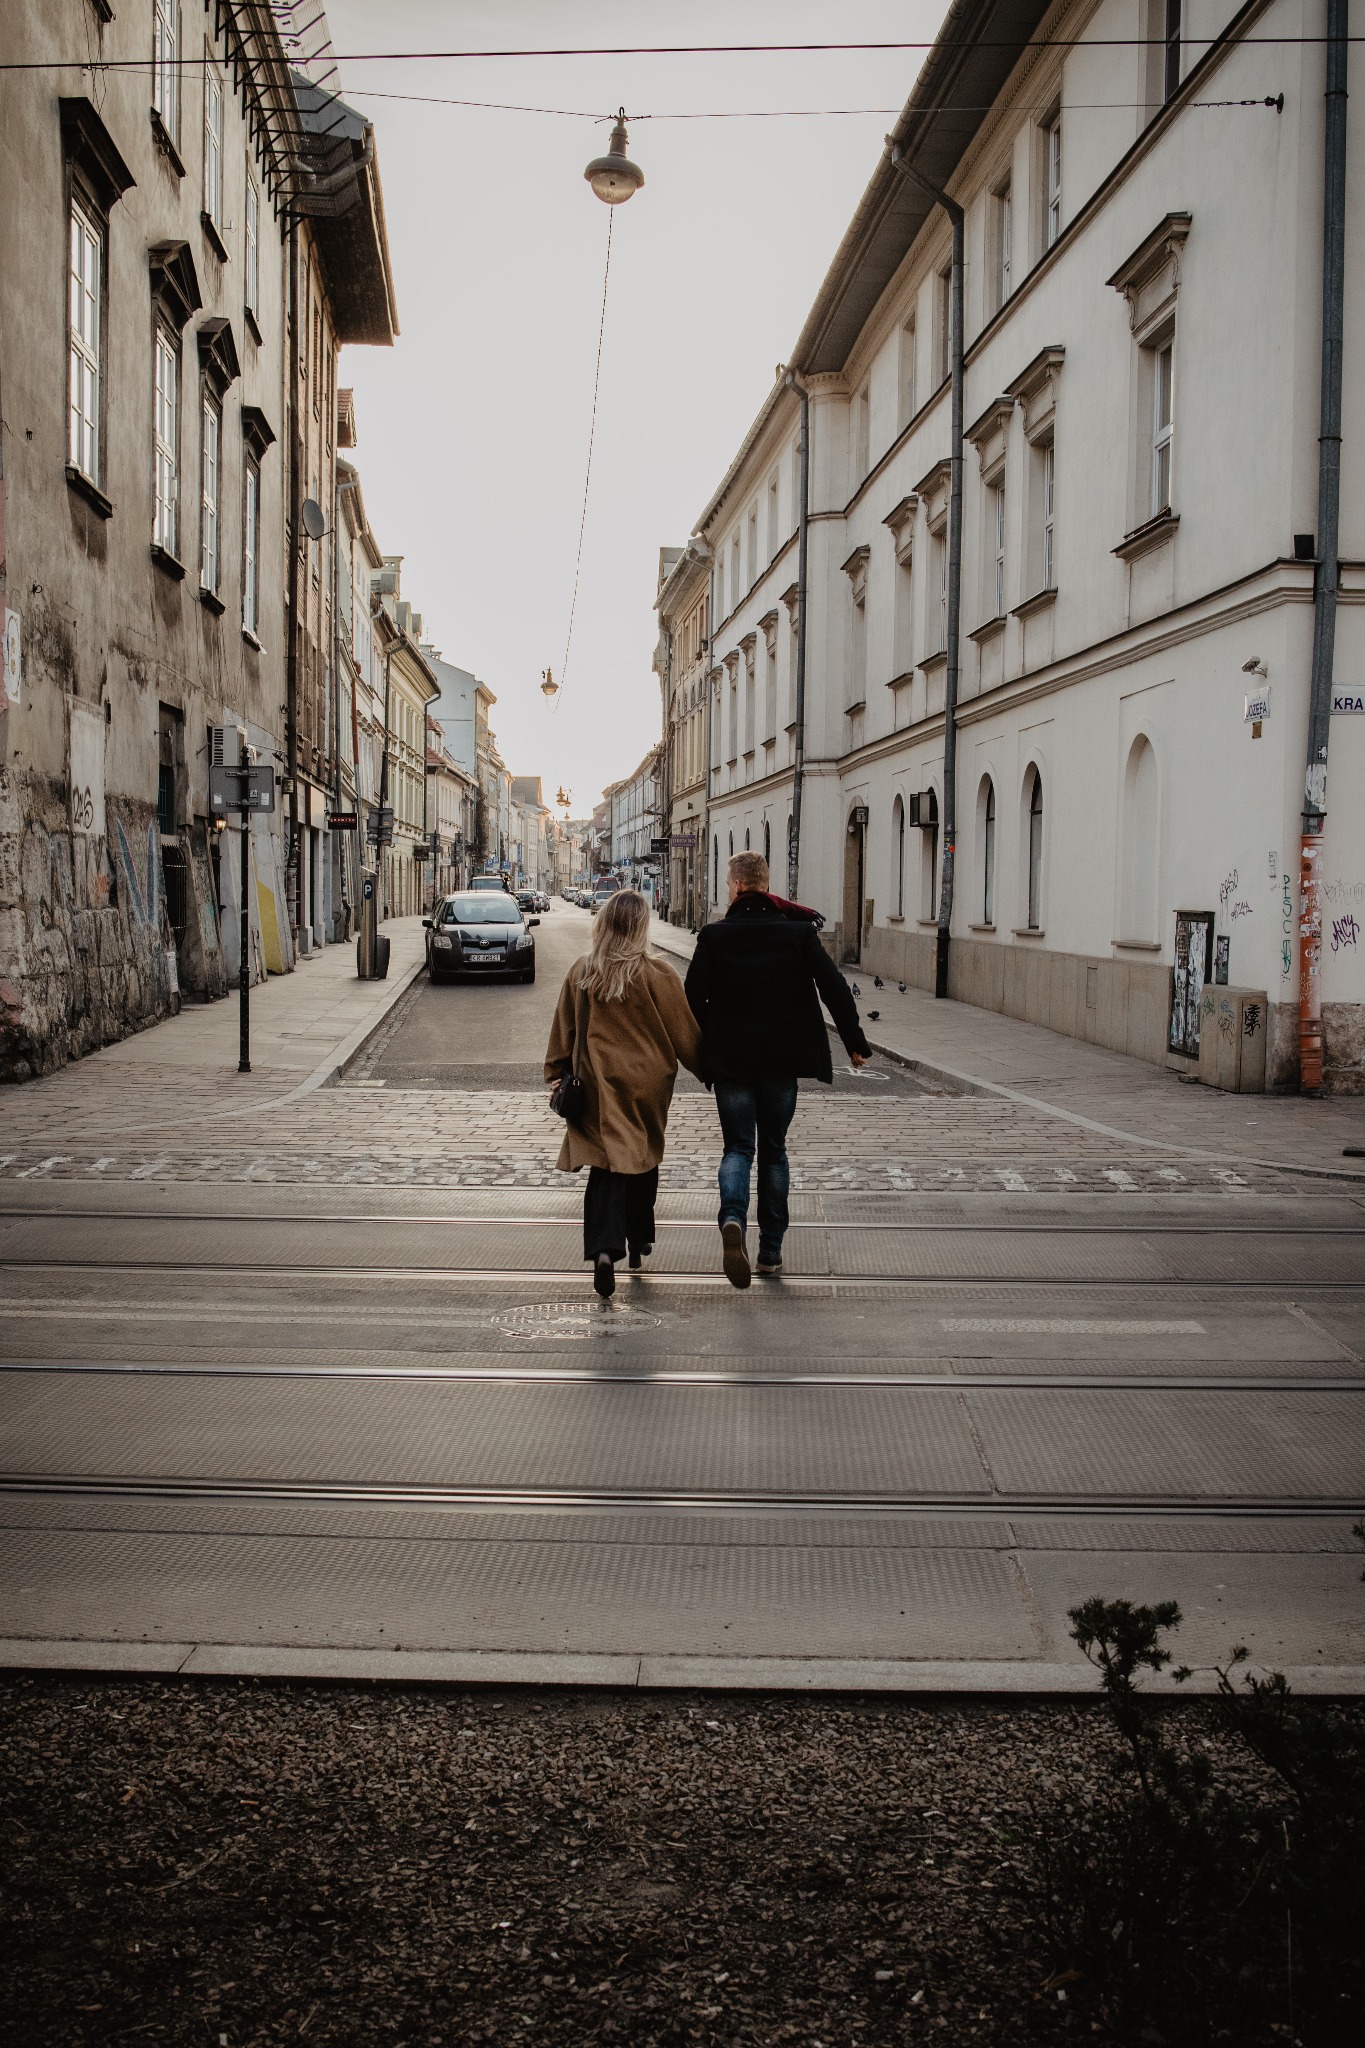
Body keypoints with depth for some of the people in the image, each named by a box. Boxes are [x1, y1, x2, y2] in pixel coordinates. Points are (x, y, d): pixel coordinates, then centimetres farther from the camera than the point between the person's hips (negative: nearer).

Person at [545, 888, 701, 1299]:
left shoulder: (581, 973, -4)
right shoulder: (658, 974, -11)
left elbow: (563, 1032, 4)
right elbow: (684, 1033, -3)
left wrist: (556, 1076, 16)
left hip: (599, 1085, 1)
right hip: (648, 1084, -1)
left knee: (606, 1165, 0)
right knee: (644, 1161, 17)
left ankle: (604, 1249, -20)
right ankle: (639, 1243, 32)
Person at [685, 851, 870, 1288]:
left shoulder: (714, 936, -5)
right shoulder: (799, 932, -2)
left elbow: (694, 997, -3)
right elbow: (834, 988, -4)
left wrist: (701, 1051, 10)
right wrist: (855, 1043, 4)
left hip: (729, 1061, -1)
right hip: (782, 1060, 1)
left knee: (738, 1147, 6)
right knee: (773, 1149, 14)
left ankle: (733, 1218, -25)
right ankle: (770, 1251, 16)